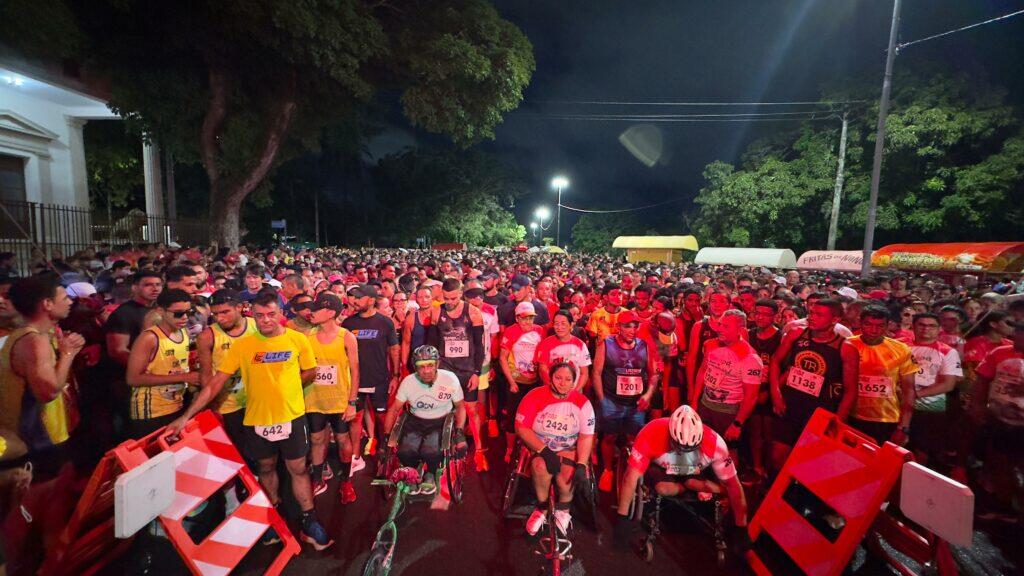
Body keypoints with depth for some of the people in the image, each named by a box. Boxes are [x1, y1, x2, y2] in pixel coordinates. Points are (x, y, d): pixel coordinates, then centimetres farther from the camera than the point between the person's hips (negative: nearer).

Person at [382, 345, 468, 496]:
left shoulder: (450, 379, -15)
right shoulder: (408, 382, -10)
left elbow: (460, 407, -2)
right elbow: (393, 410, 1)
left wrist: (460, 432, -15)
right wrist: (386, 437, -5)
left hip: (441, 422, -2)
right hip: (415, 422, 2)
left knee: (430, 453, -31)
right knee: (405, 453, -26)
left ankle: (430, 474, 7)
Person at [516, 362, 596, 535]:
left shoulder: (582, 402, -9)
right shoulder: (535, 396, -14)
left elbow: (586, 436, -8)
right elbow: (521, 428, -16)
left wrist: (581, 464, -21)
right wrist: (544, 450, -25)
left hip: (569, 448, 1)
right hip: (539, 446, -1)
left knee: (567, 471, -28)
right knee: (541, 466, -31)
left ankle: (563, 508, 5)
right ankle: (542, 507, -2)